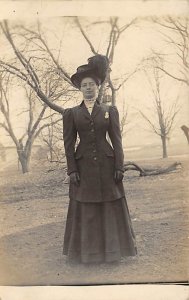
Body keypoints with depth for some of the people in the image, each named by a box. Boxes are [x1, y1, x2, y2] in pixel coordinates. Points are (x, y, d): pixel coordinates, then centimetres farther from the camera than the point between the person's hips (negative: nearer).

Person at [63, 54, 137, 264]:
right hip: (83, 166, 0)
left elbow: (117, 140, 2)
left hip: (107, 165, 1)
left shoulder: (110, 111, 6)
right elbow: (68, 143, 2)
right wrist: (72, 170, -6)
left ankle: (111, 249, 19)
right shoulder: (71, 113, 4)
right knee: (84, 210, 5)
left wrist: (119, 167, -5)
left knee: (111, 207, 6)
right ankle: (86, 250, 18)